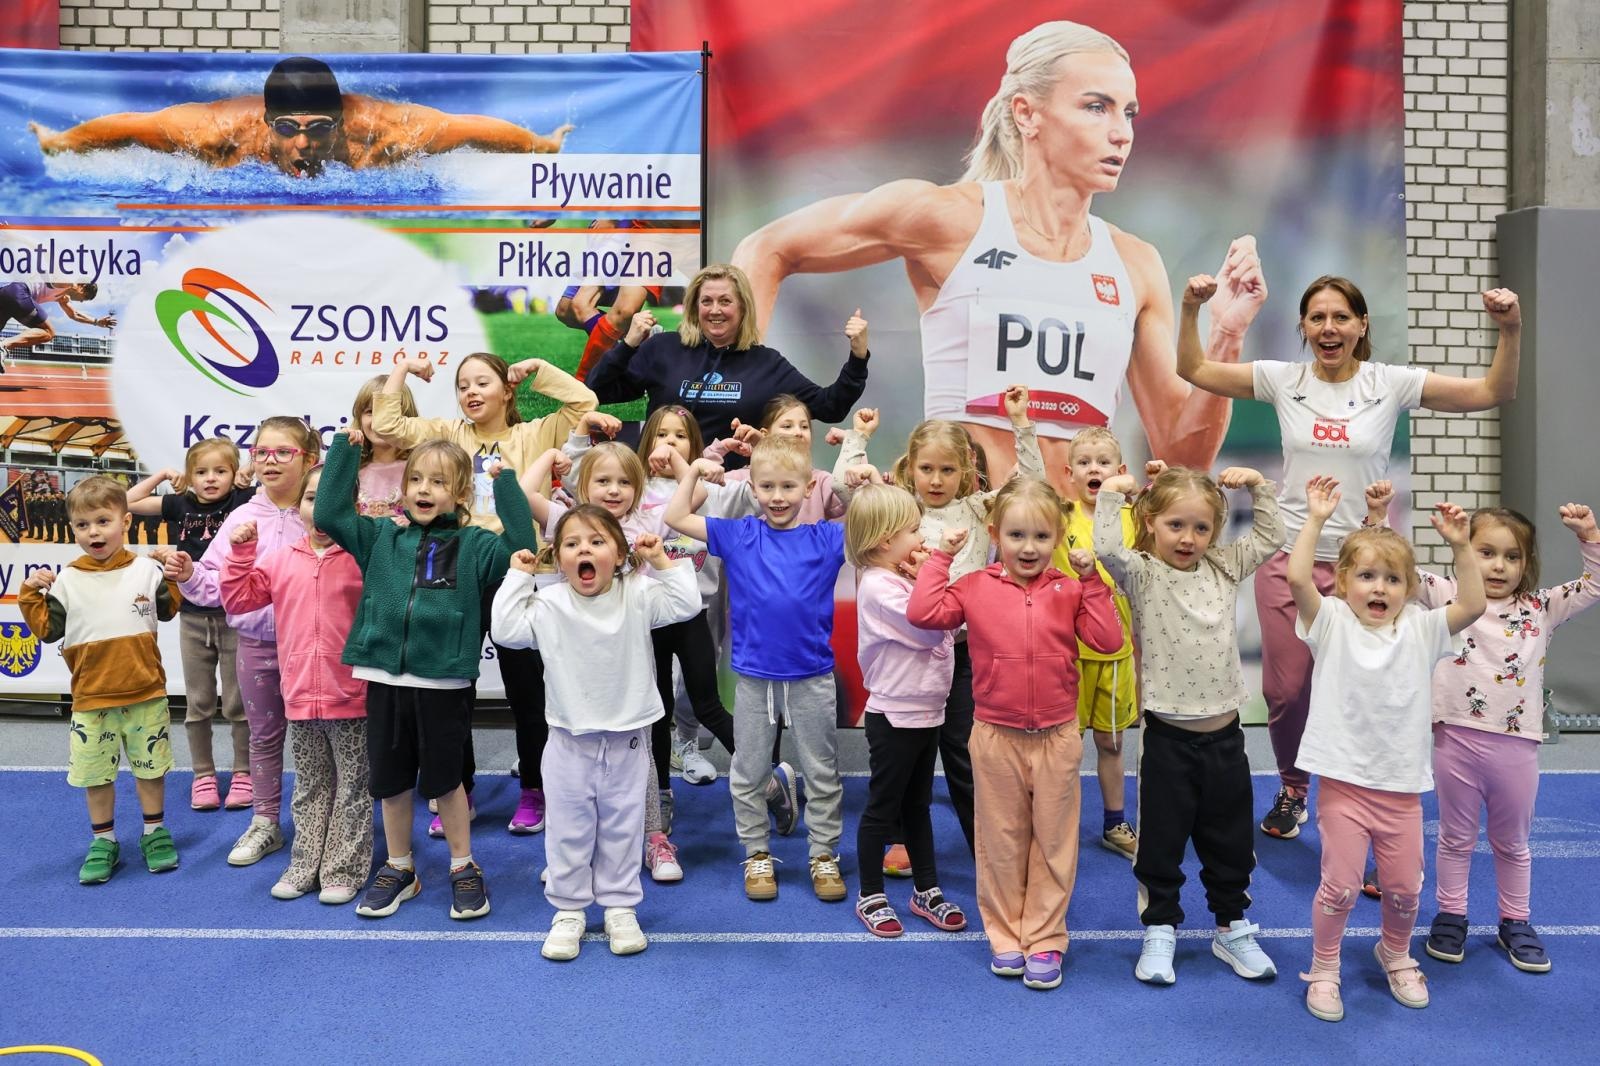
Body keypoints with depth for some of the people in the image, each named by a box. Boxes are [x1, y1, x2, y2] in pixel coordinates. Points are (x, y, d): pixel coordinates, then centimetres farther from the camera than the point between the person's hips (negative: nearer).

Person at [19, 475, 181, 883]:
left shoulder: (146, 570, -2)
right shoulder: (67, 580, -1)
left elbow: (168, 608, 9)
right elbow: (47, 630, 1)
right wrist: (32, 595, -10)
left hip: (146, 693, -1)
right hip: (91, 699, 1)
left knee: (151, 767, 12)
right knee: (94, 773, 10)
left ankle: (155, 833, 29)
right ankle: (103, 842, 26)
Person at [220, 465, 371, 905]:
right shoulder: (280, 561, 6)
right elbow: (238, 599, 9)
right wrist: (241, 552, 1)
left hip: (351, 698, -4)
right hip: (299, 697, 4)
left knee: (352, 787, 8)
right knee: (309, 787, 19)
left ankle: (343, 871, 20)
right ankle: (304, 866, 32)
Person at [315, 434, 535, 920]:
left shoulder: (473, 545, -3)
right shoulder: (381, 535, 6)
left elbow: (520, 546, -17)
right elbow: (329, 514, 1)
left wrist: (505, 480, -18)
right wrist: (345, 447, -1)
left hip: (444, 683, -3)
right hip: (384, 678, 3)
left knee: (444, 779, 9)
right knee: (390, 780, 15)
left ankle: (464, 869, 28)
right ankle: (399, 869, 33)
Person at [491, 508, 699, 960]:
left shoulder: (637, 596, -7)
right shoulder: (548, 604, -7)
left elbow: (686, 604, -12)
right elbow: (505, 629, -16)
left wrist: (661, 561, -14)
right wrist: (518, 577, -12)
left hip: (627, 740, 0)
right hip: (570, 741, 0)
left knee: (622, 828, 14)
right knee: (569, 830, 11)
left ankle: (620, 909, 28)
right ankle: (568, 911, 26)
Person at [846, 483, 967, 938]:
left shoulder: (903, 578, 8)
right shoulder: (878, 586, -20)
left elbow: (944, 619, 5)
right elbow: (927, 628, -25)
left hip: (925, 712, 9)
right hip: (893, 716, -9)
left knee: (917, 805, 19)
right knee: (882, 808, 6)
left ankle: (927, 890, 30)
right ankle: (871, 896, 20)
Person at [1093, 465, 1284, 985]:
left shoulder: (1225, 569, 6)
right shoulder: (1142, 575, -8)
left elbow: (1270, 537, 12)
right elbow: (1107, 549, -27)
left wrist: (1258, 485, 5)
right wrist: (1110, 493, -22)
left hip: (1224, 732, 4)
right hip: (1168, 734, -4)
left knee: (1230, 841, 16)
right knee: (1161, 839, 8)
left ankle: (1231, 928, 33)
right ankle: (1160, 931, 24)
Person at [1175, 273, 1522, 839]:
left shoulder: (1391, 383, -2)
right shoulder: (1283, 380, 1)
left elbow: (1493, 392, -4)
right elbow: (1194, 370, 5)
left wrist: (1510, 330, -19)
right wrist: (1191, 309, -8)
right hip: (1289, 559, 1)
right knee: (1285, 690, 5)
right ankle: (1292, 791, 31)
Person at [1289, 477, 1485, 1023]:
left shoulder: (1421, 629, 4)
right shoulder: (1332, 623, -6)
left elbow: (1472, 606, -8)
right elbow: (1297, 577, -21)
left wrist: (1460, 546, -14)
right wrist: (1316, 519, -21)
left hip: (1403, 786, 3)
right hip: (1343, 781, -3)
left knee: (1404, 887, 14)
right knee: (1340, 886, 1)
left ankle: (1396, 956, 42)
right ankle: (1323, 970, 22)